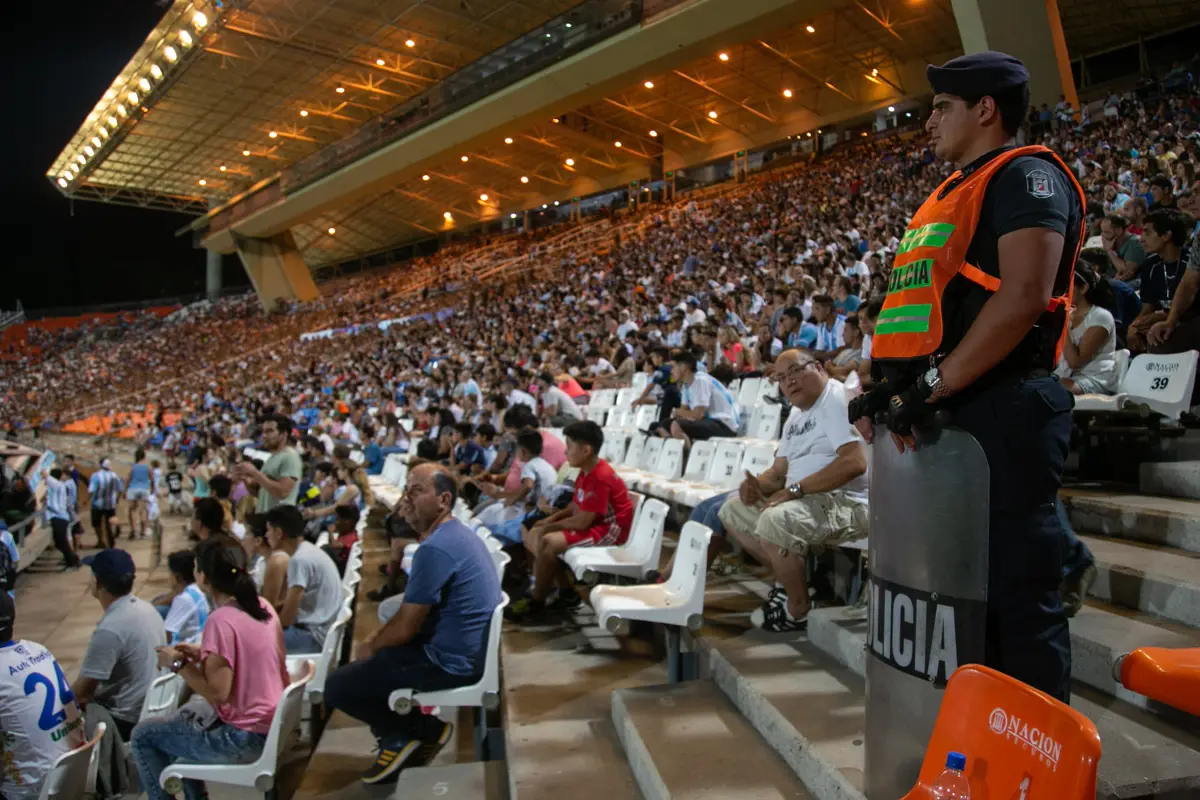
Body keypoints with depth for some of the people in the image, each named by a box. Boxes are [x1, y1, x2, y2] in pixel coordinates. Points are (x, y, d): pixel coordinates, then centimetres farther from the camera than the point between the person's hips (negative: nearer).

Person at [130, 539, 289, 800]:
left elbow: (218, 693, -22)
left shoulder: (220, 621, -22)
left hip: (246, 737, -8)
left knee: (143, 735, 7)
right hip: (273, 723, 8)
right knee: (186, 713, 31)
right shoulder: (262, 605, 2)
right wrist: (202, 655, 10)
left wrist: (179, 664, -10)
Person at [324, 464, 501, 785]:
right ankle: (416, 731, 17)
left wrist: (371, 647, 0)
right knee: (369, 660, 26)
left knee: (336, 686, -3)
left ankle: (406, 733, 10)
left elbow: (404, 628, -19)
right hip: (465, 651, 10)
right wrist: (375, 639, 10)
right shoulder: (457, 534, 9)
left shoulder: (434, 549, -24)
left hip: (451, 661, -10)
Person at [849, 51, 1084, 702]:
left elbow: (1024, 296, -20)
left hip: (1003, 410, -9)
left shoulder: (1026, 174, -5)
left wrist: (933, 385, -21)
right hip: (943, 418, 10)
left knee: (1018, 588, -2)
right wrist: (890, 386, 8)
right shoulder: (956, 192, 23)